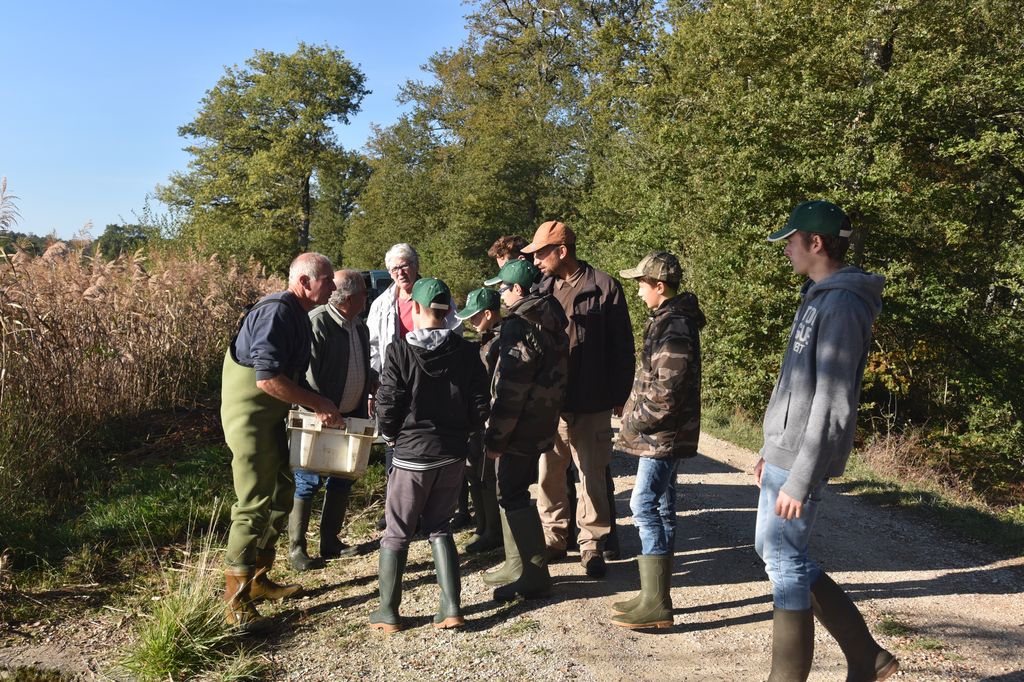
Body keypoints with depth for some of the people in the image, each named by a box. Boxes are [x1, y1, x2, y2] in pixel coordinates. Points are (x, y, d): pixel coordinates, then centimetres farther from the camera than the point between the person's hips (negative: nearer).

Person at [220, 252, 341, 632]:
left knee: (281, 494, 16)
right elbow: (267, 378, -28)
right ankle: (236, 601, 3)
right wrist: (318, 403, -20)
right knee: (254, 504, -7)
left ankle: (259, 579, 29)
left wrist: (316, 406, 6)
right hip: (250, 417, -10)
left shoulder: (297, 315, 12)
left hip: (272, 418, 10)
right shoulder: (277, 312, -20)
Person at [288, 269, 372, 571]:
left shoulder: (360, 328, 10)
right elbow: (307, 374, -21)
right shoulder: (317, 322, -17)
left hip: (349, 418, 8)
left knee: (342, 480, 14)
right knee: (308, 482, 1)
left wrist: (362, 414, 16)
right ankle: (296, 548, 13)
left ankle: (330, 541, 27)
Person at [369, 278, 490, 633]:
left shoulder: (400, 352, -13)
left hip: (412, 454, -3)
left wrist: (390, 434, 8)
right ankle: (451, 607, 14)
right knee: (439, 526, 18)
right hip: (453, 454, 4)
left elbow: (387, 406, -12)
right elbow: (480, 406, -2)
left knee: (397, 532, 11)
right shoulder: (466, 351, -3)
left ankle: (388, 612, 19)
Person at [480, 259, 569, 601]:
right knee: (513, 493, 19)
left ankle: (534, 574, 8)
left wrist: (495, 437, -15)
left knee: (513, 496, 0)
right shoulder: (550, 322, 11)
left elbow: (510, 390, -22)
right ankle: (517, 565, 31)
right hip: (541, 424, 10)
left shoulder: (519, 326, -19)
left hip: (520, 427, -10)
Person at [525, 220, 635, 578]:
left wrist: (619, 395, -3)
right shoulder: (543, 289, 9)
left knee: (593, 476, 5)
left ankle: (592, 544, 20)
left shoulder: (604, 287, -7)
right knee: (548, 474, 12)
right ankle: (553, 538, 28)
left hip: (591, 405, -5)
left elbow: (622, 347, -3)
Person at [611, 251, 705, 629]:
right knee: (660, 508, 13)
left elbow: (667, 389, -24)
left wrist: (634, 421, -13)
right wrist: (632, 410, 14)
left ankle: (656, 605, -1)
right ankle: (656, 595, 23)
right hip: (665, 434, 11)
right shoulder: (668, 320, 15)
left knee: (645, 506, -8)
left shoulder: (674, 326, -18)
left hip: (662, 434, -10)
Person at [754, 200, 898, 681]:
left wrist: (800, 480, -22)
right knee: (774, 551, 17)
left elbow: (832, 404, -21)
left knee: (785, 562, 0)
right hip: (783, 455, 10)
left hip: (801, 461, -10)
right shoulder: (817, 298, 14)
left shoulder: (842, 304, -17)